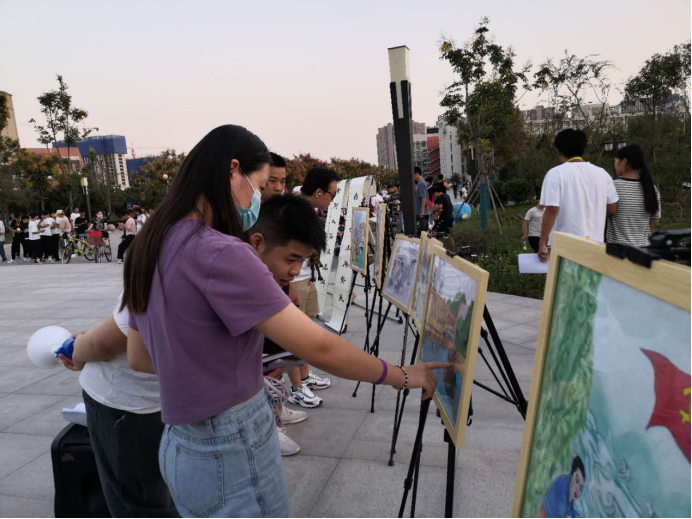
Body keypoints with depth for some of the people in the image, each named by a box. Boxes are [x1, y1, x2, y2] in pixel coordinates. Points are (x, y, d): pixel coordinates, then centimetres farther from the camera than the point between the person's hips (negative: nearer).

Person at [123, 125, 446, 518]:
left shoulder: (150, 248, 2)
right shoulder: (220, 253, -25)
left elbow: (139, 358, 11)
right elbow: (318, 347, -24)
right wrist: (401, 376, -10)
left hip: (180, 447, 8)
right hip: (233, 453, -8)